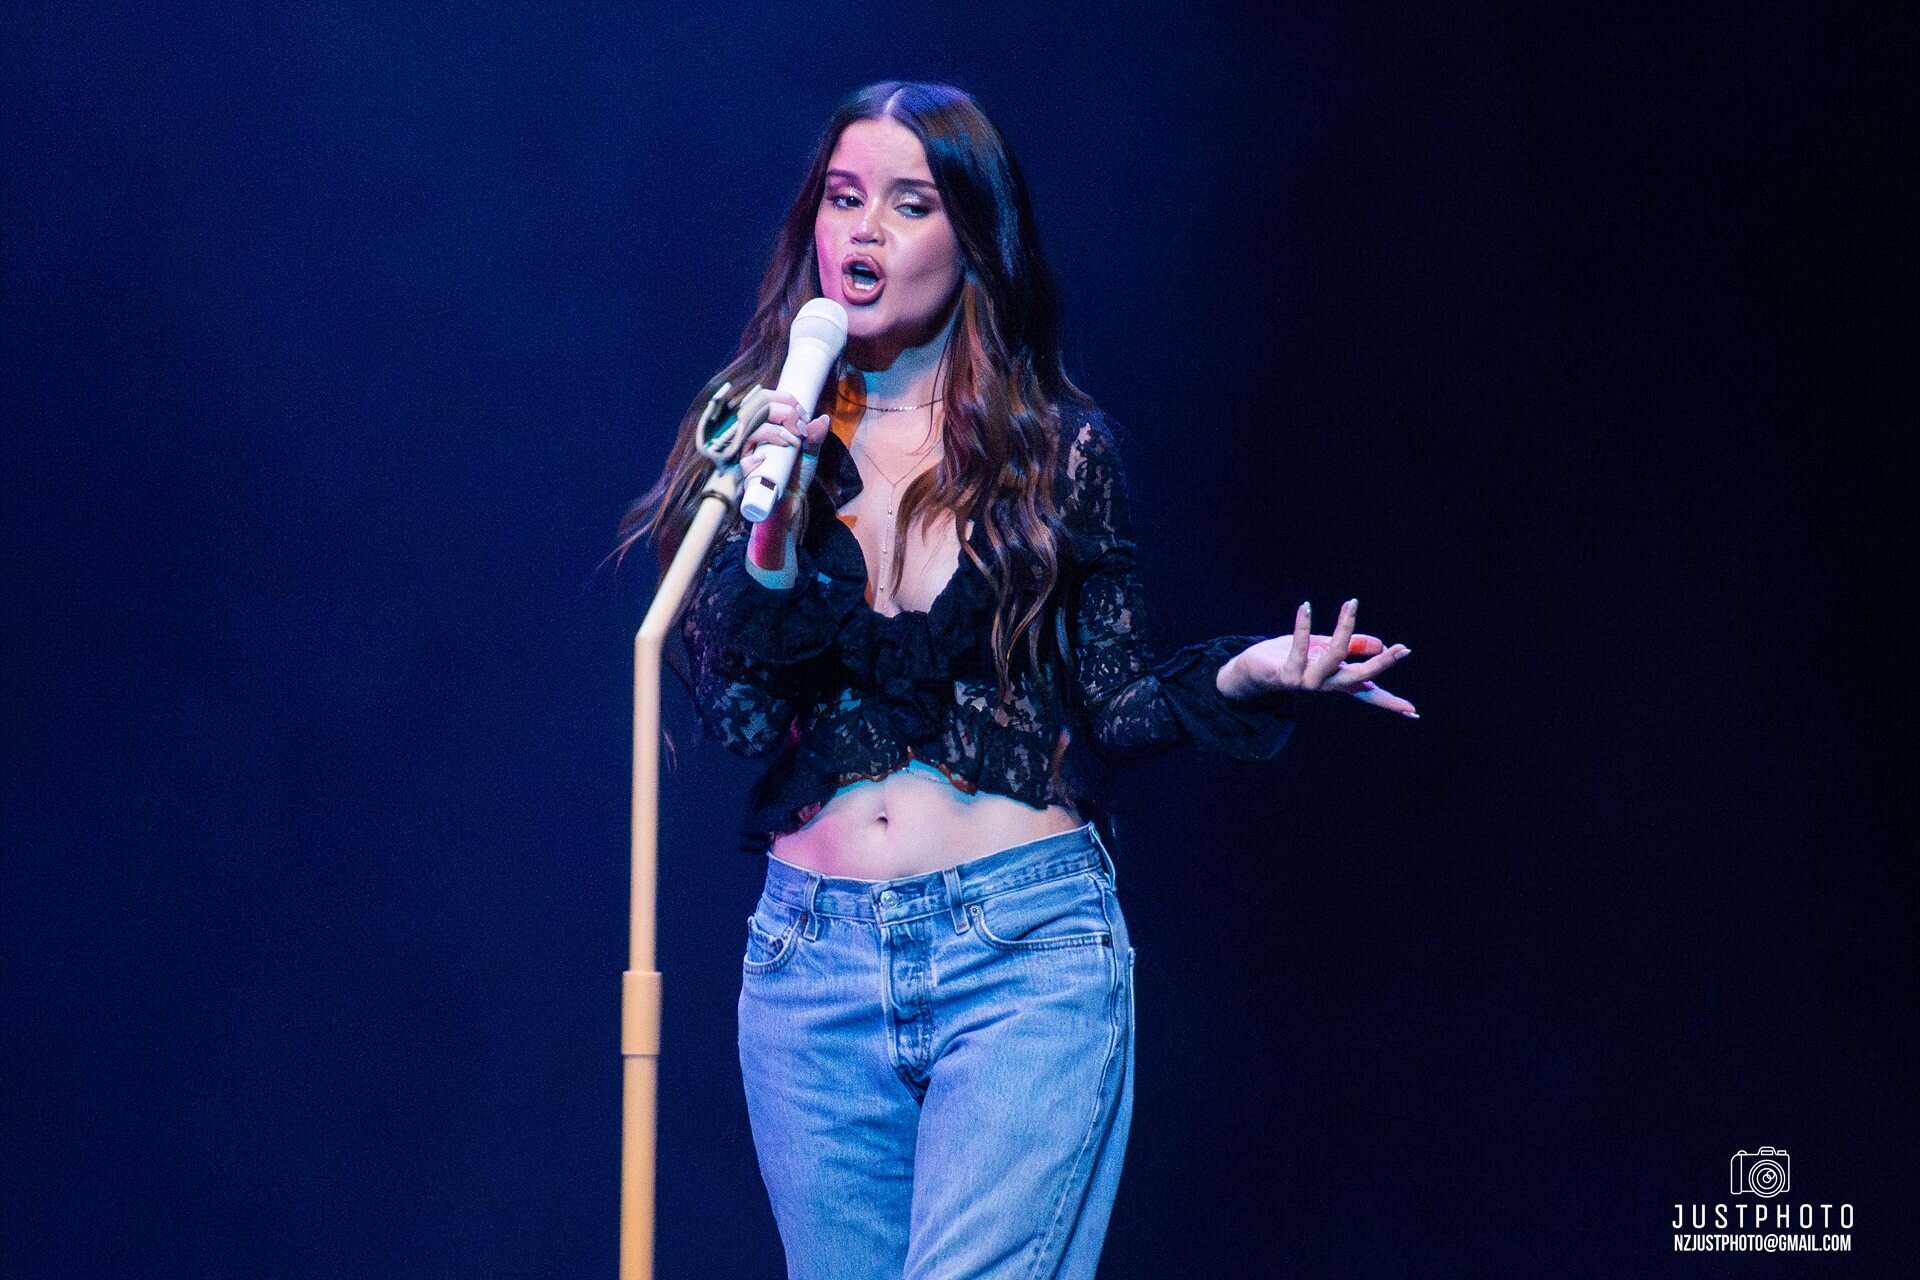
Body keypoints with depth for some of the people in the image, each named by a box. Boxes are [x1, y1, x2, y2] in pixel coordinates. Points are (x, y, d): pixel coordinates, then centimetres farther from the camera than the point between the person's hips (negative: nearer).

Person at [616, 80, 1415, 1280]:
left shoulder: (1059, 449, 3)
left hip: (1024, 953, -2)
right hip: (811, 955, 3)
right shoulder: (755, 441, 6)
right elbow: (734, 711, -3)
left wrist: (1240, 677, -11)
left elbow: (1110, 707, 7)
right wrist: (770, 534, -18)